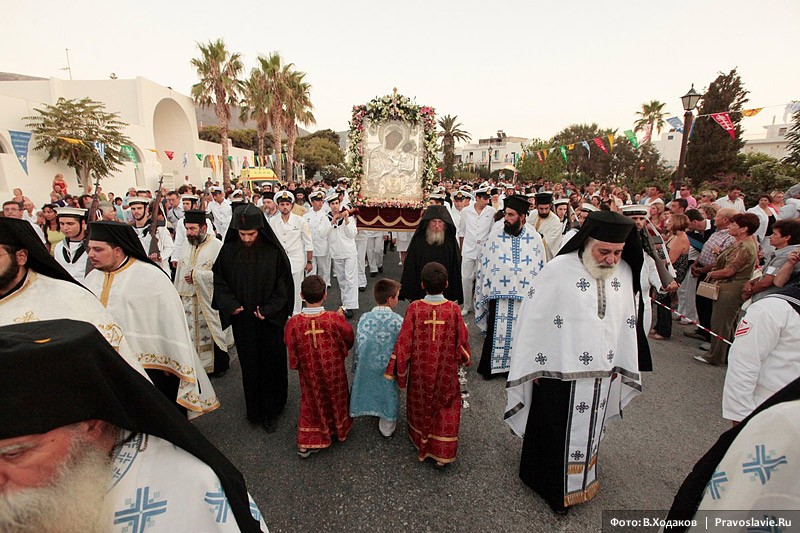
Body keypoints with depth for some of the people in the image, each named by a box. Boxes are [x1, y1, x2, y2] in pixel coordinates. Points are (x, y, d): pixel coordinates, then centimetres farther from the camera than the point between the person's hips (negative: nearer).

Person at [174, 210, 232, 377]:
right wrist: (178, 294, 13)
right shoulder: (187, 245, 10)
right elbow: (180, 272, 15)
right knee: (191, 335, 10)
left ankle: (219, 365, 23)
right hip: (188, 300, 6)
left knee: (212, 332, 5)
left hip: (210, 301, -5)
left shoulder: (217, 246, -10)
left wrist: (197, 276, -17)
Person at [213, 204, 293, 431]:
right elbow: (220, 280, 4)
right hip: (242, 320, 2)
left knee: (271, 362, 10)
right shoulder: (229, 250, -7)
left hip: (270, 320, -2)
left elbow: (283, 284, -8)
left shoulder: (274, 251, -14)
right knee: (249, 365, 15)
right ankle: (254, 408, 34)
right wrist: (229, 304, -10)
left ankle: (271, 410, 29)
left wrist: (269, 310, -16)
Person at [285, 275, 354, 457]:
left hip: (310, 374, 0)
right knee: (336, 399, 26)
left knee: (311, 402, 24)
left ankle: (307, 442, 29)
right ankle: (340, 428, 49)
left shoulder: (293, 323, -24)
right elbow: (349, 339, -9)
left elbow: (291, 351, -9)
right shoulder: (335, 319, -28)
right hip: (334, 372, 0)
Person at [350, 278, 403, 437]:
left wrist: (355, 369, 10)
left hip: (366, 369, 3)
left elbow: (358, 346, -4)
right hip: (388, 369, -2)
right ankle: (387, 427, 36)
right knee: (388, 394, 18)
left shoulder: (364, 318, -11)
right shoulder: (398, 321, -17)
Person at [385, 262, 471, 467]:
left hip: (420, 370, 1)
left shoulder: (414, 308, -19)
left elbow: (404, 341, -14)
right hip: (445, 371, 0)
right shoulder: (454, 309, -18)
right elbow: (462, 340, -7)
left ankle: (421, 444, 43)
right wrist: (464, 358, 14)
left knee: (421, 404, 23)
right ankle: (442, 454, 22)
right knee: (446, 408, 19)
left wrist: (399, 370, -2)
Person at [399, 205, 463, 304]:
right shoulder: (418, 240, -2)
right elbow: (410, 266, 1)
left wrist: (455, 296, 2)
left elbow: (456, 269, 3)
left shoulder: (450, 241, 0)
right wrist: (409, 293, 0)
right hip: (421, 291, 0)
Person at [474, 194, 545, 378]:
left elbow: (541, 267, 7)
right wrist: (484, 290, 1)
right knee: (495, 332, 6)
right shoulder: (496, 234, -4)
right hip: (499, 293, -1)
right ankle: (490, 366, 24)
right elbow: (484, 264, 1)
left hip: (524, 294, 1)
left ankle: (516, 366, 30)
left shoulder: (535, 238, -1)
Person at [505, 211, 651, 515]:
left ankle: (580, 479, 49)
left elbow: (627, 322, 7)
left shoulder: (625, 273, -3)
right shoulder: (559, 270, -21)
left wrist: (619, 364, 12)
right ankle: (554, 487, 39)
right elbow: (534, 320, -16)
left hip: (601, 372, 5)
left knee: (587, 429, 25)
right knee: (556, 432, 14)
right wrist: (535, 367, -12)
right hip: (560, 371, -5)